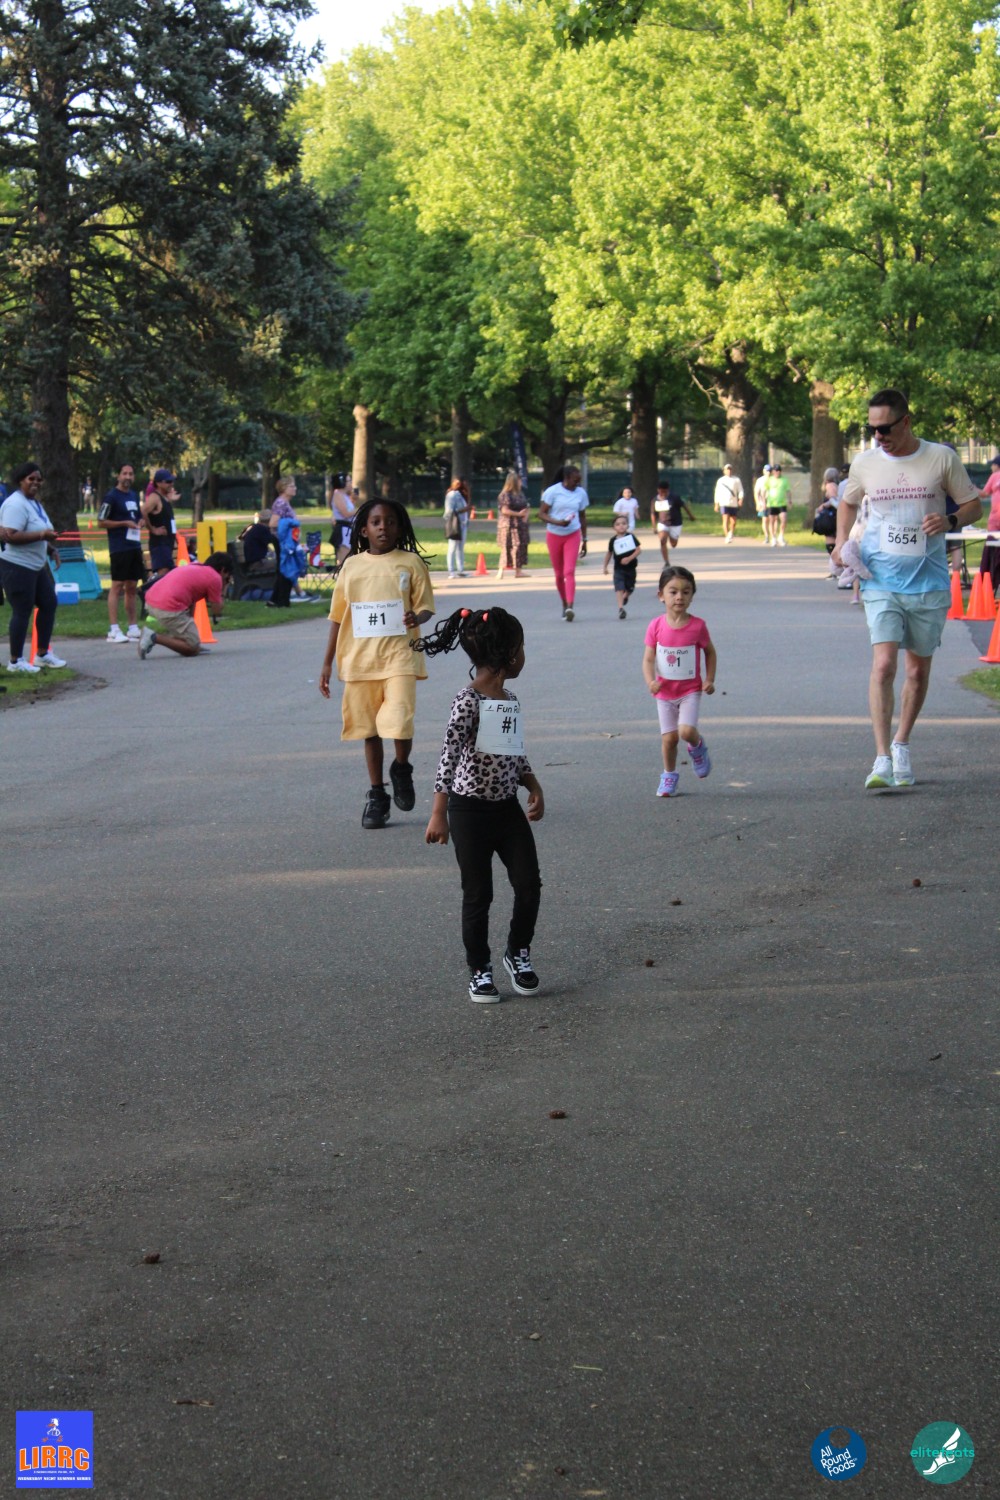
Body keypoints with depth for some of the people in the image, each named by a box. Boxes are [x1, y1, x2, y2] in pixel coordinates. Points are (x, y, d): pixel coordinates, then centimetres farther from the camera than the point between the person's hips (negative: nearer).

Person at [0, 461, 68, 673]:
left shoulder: (35, 503, 14)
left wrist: (50, 548, 12)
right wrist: (41, 535, -29)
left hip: (36, 566, 10)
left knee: (49, 603, 14)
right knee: (22, 611, -5)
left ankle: (42, 654, 24)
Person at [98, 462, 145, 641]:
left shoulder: (134, 495, 16)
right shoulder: (111, 497, -7)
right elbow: (101, 522, -10)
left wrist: (140, 522, 7)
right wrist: (125, 523, -15)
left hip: (135, 545, 8)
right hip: (119, 548, -8)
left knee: (132, 587, 10)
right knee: (117, 586, -9)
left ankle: (132, 627, 15)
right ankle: (113, 630, -10)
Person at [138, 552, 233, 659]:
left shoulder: (194, 566, 26)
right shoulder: (215, 578, 2)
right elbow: (217, 610, 7)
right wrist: (220, 593, 21)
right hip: (169, 609, -9)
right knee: (193, 648, 0)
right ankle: (154, 637, -12)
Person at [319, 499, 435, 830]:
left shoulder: (411, 563, 2)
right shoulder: (352, 566, 8)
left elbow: (425, 607, 4)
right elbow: (338, 616, 12)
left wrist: (417, 617, -20)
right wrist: (327, 662, 10)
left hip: (399, 656, -3)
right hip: (359, 659, 3)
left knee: (398, 722, -16)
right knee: (369, 729, 8)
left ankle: (402, 769, 14)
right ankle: (376, 796, 20)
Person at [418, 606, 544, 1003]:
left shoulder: (511, 701, 7)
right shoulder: (468, 702, -17)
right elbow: (448, 757, -20)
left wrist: (534, 787, 2)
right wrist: (439, 814, -24)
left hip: (508, 807, 7)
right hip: (471, 810, -6)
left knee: (529, 884, 1)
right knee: (478, 895, 3)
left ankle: (518, 953, 23)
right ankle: (479, 970, 18)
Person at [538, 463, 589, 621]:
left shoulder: (581, 493, 4)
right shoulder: (552, 492, -8)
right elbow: (541, 513, -10)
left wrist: (584, 540, 15)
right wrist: (557, 522, -26)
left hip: (573, 535, 1)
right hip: (554, 535, -1)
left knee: (569, 571, -15)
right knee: (559, 573, 7)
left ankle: (570, 606, -26)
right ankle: (565, 604, 23)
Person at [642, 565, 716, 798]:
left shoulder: (697, 626, -11)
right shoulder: (656, 626, -9)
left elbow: (710, 652, 5)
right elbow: (648, 659, -6)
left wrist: (709, 680, -5)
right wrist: (650, 681, -23)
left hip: (690, 690, -2)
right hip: (665, 692, 2)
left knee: (686, 731, -19)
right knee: (668, 737, 5)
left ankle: (697, 747, 16)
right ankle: (669, 775, 25)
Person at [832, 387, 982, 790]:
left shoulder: (941, 458, -3)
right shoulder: (865, 463, 2)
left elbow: (974, 504, 5)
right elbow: (848, 503, 21)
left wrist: (951, 520, -16)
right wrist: (841, 540, 4)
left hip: (928, 582, 0)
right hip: (881, 580, 0)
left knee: (919, 671, 10)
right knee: (883, 664, -16)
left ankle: (901, 745, 32)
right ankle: (882, 759, -17)